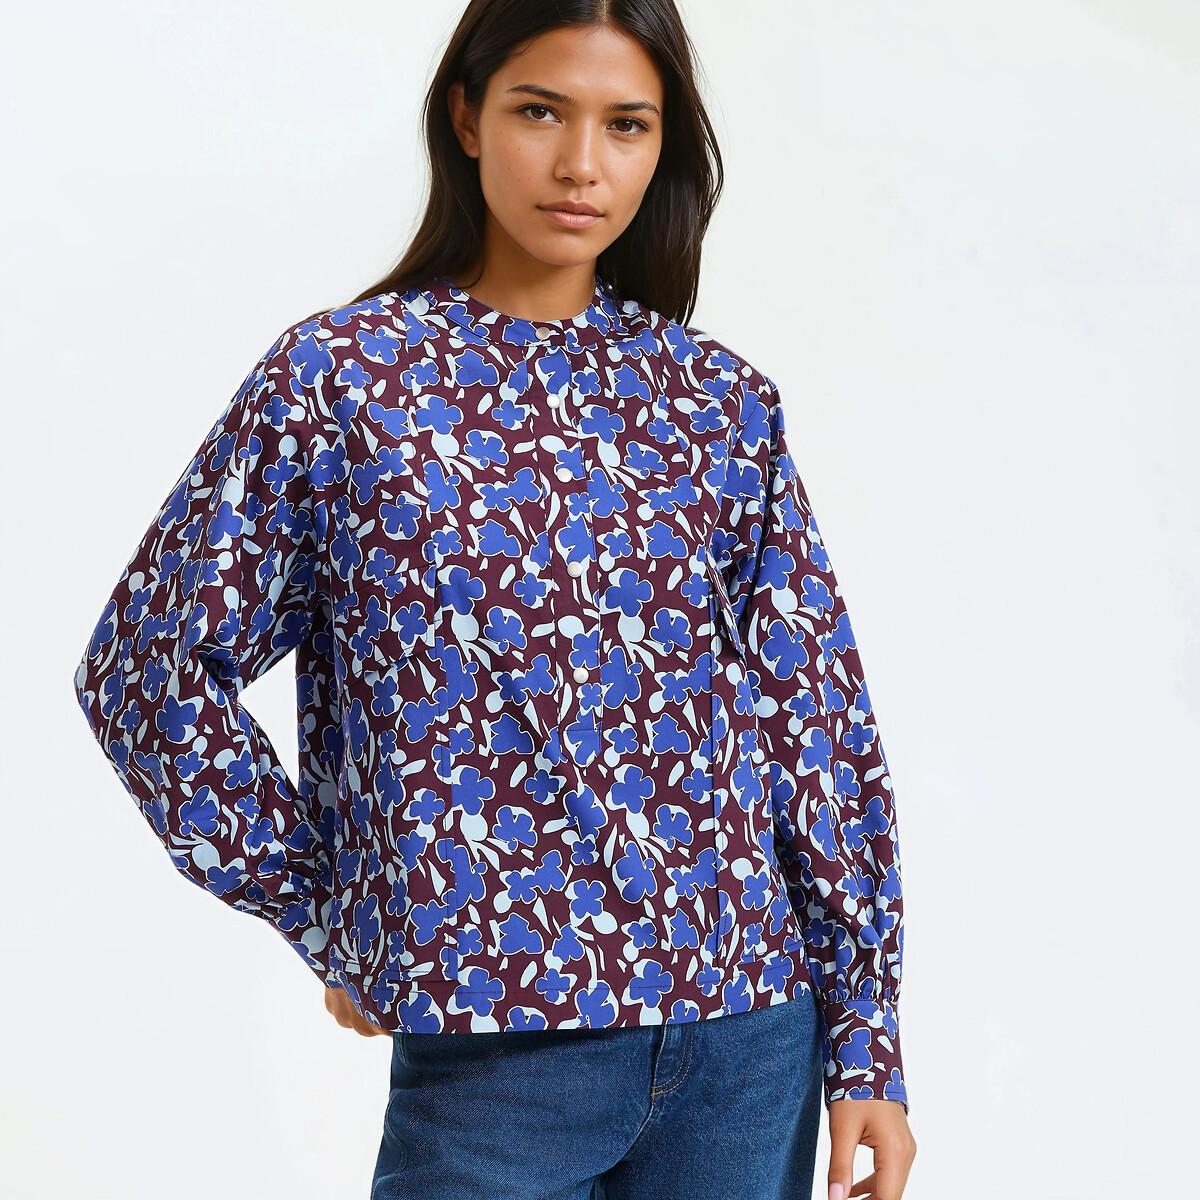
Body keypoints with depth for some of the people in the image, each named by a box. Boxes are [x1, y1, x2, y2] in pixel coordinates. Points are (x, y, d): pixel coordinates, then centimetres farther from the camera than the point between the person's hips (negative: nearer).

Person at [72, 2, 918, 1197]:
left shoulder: (720, 397, 4)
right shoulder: (339, 376, -2)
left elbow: (819, 715, 5)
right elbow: (145, 668, 1)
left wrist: (868, 1041, 4)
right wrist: (326, 918, 0)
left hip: (748, 1043, 3)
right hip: (492, 1044, -2)